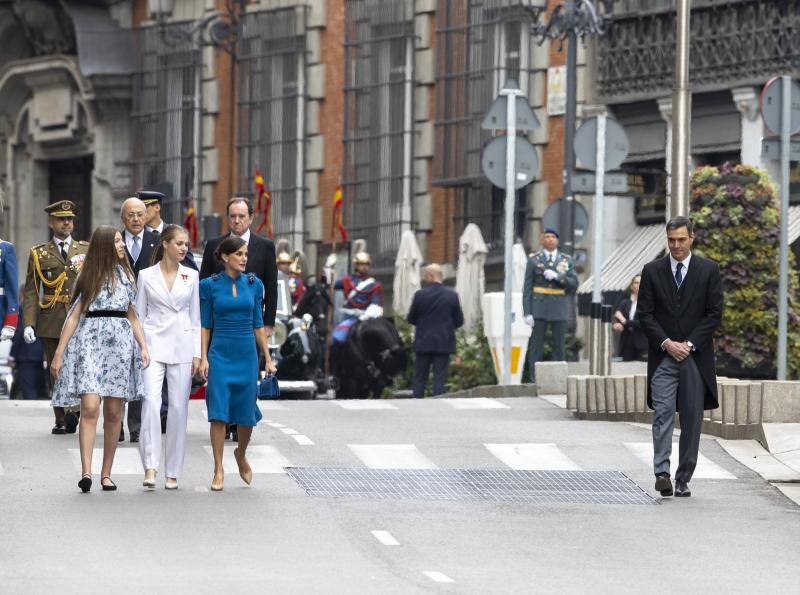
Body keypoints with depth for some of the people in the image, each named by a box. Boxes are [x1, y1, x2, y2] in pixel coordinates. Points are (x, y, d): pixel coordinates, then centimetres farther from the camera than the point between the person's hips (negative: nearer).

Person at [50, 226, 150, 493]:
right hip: (90, 340, -3)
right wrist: (59, 353, 1)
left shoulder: (125, 275, 18)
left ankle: (106, 474, 8)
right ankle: (86, 471, -21)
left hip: (120, 342, 3)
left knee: (113, 412, 1)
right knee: (90, 407, -16)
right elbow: (74, 316, 6)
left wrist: (143, 346, 5)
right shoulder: (89, 277, 9)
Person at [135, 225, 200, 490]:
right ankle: (150, 467, -21)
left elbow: (196, 318, 10)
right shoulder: (146, 276, 4)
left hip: (182, 347, 2)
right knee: (151, 401, -19)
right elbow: (139, 316, 6)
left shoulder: (191, 277, 9)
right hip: (154, 345, -2)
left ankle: (172, 473, 7)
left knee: (178, 408, 1)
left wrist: (197, 354, 4)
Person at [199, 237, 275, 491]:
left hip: (246, 353, 2)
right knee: (218, 412, -8)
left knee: (246, 413, 5)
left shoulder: (253, 284, 6)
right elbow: (205, 325, 2)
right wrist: (203, 358, -4)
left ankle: (241, 454, 33)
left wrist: (268, 358, 9)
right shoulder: (210, 285, 0)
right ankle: (218, 470, -3)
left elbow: (258, 324, 10)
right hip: (220, 353, -2)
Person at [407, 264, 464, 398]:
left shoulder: (420, 295, -8)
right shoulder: (452, 296, -4)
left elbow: (411, 319, 0)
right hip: (444, 343, 1)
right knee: (439, 378, 2)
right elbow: (459, 321, 1)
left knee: (419, 379, 7)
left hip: (423, 343, -1)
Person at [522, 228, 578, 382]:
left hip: (560, 308, 2)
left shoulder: (566, 260, 10)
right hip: (539, 307, -2)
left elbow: (574, 283, 2)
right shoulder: (534, 260, 4)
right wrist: (527, 312, -7)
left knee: (559, 346, 2)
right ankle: (534, 380, -2)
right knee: (536, 345, -3)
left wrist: (556, 276, -14)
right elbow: (527, 287, 1)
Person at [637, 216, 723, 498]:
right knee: (663, 414, -13)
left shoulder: (708, 270, 4)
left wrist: (690, 344, -8)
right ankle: (662, 472, -20)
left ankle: (683, 479, 6)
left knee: (692, 419, 1)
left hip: (696, 356, 0)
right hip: (663, 356, 0)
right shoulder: (652, 271, 6)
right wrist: (666, 343, -9)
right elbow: (645, 313, 4)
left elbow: (714, 313, 1)